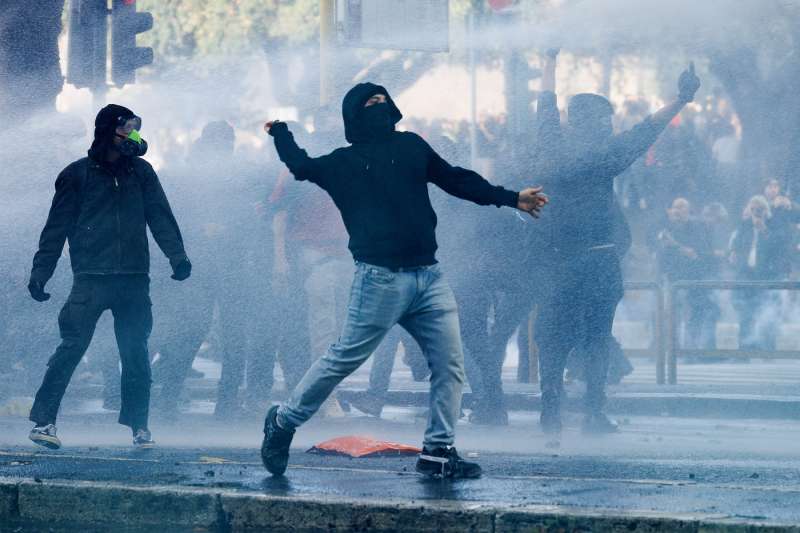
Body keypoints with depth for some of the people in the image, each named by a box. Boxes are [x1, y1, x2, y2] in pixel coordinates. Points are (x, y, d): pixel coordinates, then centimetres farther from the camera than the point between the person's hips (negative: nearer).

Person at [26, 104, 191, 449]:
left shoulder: (141, 172, 13)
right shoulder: (77, 174, 5)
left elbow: (160, 217, 9)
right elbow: (57, 227, 6)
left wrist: (177, 255, -6)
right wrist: (40, 272, 0)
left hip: (134, 280, 3)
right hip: (90, 278, -3)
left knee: (136, 353, 2)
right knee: (71, 347, -11)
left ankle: (138, 425, 14)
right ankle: (43, 419, -6)